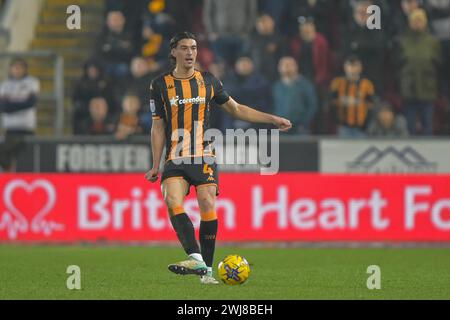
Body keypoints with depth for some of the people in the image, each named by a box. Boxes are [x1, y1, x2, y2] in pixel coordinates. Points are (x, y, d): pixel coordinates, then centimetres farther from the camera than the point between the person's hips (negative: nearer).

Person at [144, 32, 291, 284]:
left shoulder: (208, 81, 9)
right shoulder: (161, 84, 7)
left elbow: (236, 109, 20)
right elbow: (158, 127, 11)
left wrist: (273, 119, 15)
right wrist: (155, 166, 8)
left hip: (204, 158, 1)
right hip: (175, 159, 0)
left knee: (208, 208, -14)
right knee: (173, 202, -25)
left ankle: (207, 269, -5)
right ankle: (196, 259, -36)